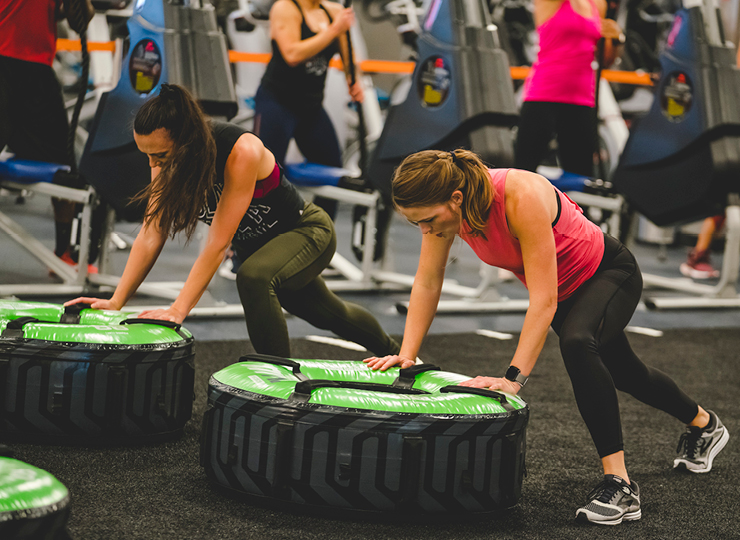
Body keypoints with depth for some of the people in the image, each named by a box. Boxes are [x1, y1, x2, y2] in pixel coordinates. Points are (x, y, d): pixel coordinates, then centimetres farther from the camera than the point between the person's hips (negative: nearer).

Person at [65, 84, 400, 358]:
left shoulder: (242, 152, -39)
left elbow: (218, 242, -39)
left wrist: (179, 309, -42)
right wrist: (117, 301, -25)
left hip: (308, 233, -7)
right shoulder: (168, 157, -20)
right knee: (329, 315, 27)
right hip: (256, 245, 7)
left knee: (253, 277, -38)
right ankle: (390, 351, 56)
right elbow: (151, 235, -18)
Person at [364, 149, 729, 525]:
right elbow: (427, 283, -12)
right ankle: (703, 425, 56)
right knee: (623, 373, 26)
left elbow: (544, 301, -42)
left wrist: (513, 378, -45)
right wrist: (407, 354, -20)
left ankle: (619, 485, -32)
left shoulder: (522, 197, -41)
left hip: (609, 274, -8)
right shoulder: (442, 205, -22)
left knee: (577, 343, -38)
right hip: (565, 288, 8)